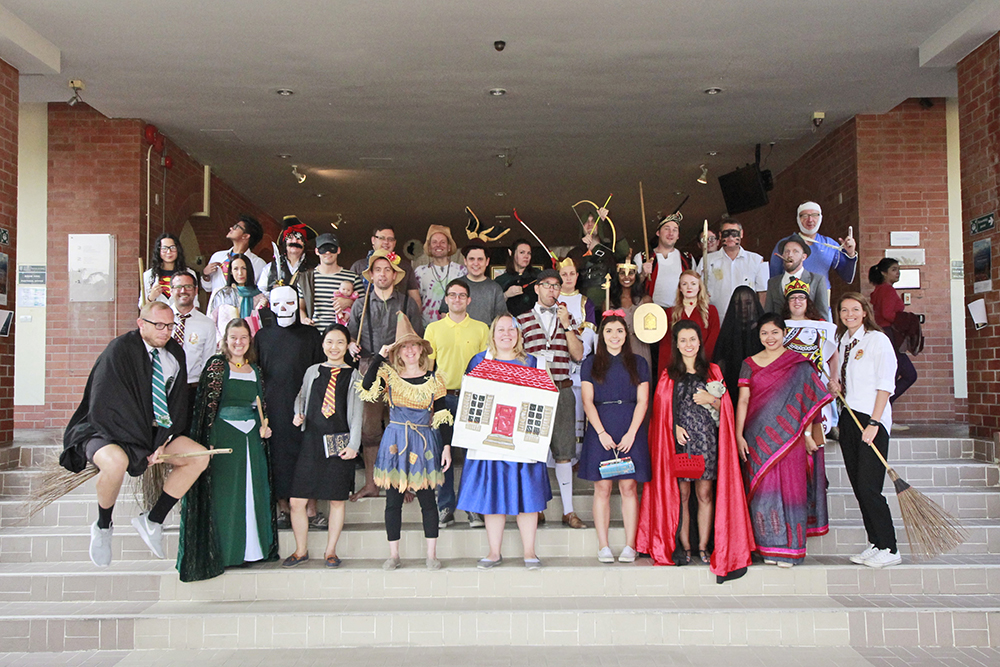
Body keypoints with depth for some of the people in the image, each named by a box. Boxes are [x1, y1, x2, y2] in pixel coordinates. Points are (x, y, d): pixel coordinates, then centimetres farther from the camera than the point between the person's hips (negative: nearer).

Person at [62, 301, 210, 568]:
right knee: (116, 461, -38)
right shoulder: (120, 350, -16)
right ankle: (102, 527, -8)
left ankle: (152, 520, 1)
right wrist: (143, 450, -19)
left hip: (153, 430, 6)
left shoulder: (175, 354, 2)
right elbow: (107, 407, -20)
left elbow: (177, 405, 4)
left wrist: (162, 442, -12)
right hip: (107, 429, -6)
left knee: (199, 457, -10)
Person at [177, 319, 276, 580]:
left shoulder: (255, 370, 12)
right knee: (224, 492, 0)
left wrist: (264, 426, 1)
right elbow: (208, 404, -8)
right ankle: (223, 551, 9)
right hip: (224, 437, -5)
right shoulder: (216, 366, -3)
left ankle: (253, 548, 17)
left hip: (252, 438, 5)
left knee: (254, 490, 7)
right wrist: (209, 440, -14)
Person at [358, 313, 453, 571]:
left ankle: (432, 554, 14)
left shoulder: (433, 380, 2)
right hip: (395, 442, 1)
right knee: (393, 500, 5)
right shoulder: (389, 376, 2)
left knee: (427, 499, 3)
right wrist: (379, 357, -15)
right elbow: (367, 389, -18)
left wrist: (447, 447, -2)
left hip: (424, 443, 0)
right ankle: (393, 555, 17)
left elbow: (442, 416, 4)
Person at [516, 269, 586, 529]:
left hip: (562, 390, 2)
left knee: (564, 451, 1)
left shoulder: (566, 319, 15)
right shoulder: (522, 320, 7)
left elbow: (578, 355, 5)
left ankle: (568, 511, 7)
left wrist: (566, 325, -3)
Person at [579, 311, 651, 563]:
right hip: (600, 430, 0)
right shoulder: (591, 364, 9)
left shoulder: (638, 363, 11)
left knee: (629, 487, -1)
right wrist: (602, 433, -9)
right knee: (602, 488, -1)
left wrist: (631, 433, -8)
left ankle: (630, 546, 5)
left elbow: (642, 401, 4)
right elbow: (587, 402, 2)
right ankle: (603, 546, 4)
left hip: (631, 431, 0)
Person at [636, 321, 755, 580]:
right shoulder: (668, 376, 9)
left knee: (705, 493, 0)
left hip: (706, 439, 0)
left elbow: (725, 406, 11)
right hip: (678, 440, 0)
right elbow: (661, 410, 7)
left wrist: (711, 399, -9)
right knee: (681, 494, 0)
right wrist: (675, 427, -9)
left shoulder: (712, 371, 11)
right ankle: (684, 547, 8)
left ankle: (703, 546, 8)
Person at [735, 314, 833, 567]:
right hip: (759, 438, 2)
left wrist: (807, 433, -4)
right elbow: (743, 400, 6)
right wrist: (738, 435, -1)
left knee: (790, 488, -2)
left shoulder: (799, 364, 4)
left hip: (789, 436, -2)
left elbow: (807, 401, 2)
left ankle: (790, 549, 6)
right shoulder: (750, 364, 9)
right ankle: (770, 547, 11)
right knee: (764, 489, 2)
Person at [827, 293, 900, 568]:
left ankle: (889, 549, 0)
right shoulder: (843, 341, 15)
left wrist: (874, 423, -18)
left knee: (868, 488, -10)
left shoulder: (878, 340, -7)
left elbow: (885, 385, -12)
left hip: (872, 419, -7)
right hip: (848, 418, 7)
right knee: (858, 486, 6)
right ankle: (875, 545, 14)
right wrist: (833, 381, 6)